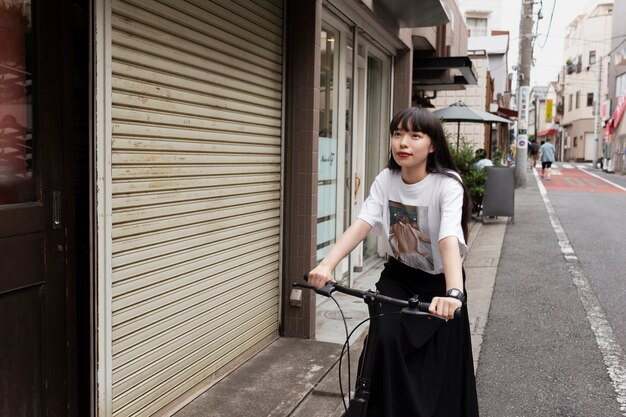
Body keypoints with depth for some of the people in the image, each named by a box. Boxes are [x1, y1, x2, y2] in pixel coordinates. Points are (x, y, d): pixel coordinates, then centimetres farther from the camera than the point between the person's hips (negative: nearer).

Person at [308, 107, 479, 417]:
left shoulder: (447, 184, -22)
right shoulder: (385, 180, -10)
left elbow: (449, 240, -37)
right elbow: (361, 224, -23)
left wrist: (453, 293, -54)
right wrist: (326, 265, -39)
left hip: (438, 282, -2)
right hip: (397, 277, 3)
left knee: (436, 373, 2)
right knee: (383, 341, -18)